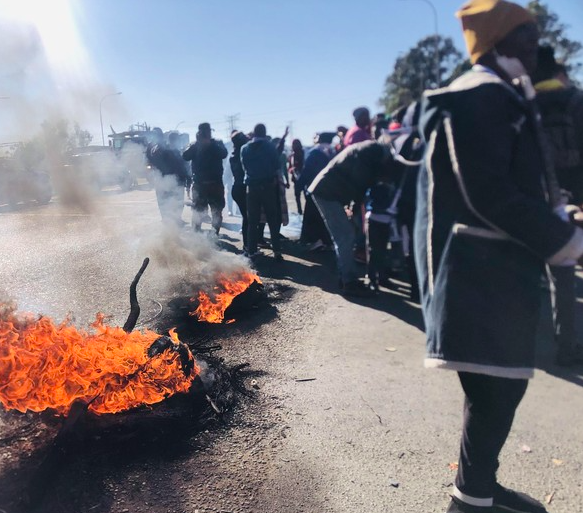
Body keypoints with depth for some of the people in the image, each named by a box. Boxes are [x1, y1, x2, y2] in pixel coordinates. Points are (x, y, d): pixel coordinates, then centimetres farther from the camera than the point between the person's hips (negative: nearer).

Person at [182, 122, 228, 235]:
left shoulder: (217, 144, 3)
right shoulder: (195, 146, 4)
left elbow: (224, 154, -18)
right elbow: (185, 156, -13)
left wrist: (210, 144, -22)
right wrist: (196, 143, -19)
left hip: (216, 184, 0)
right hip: (199, 184, 0)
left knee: (217, 212, 6)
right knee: (197, 212, 5)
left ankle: (215, 234, 18)